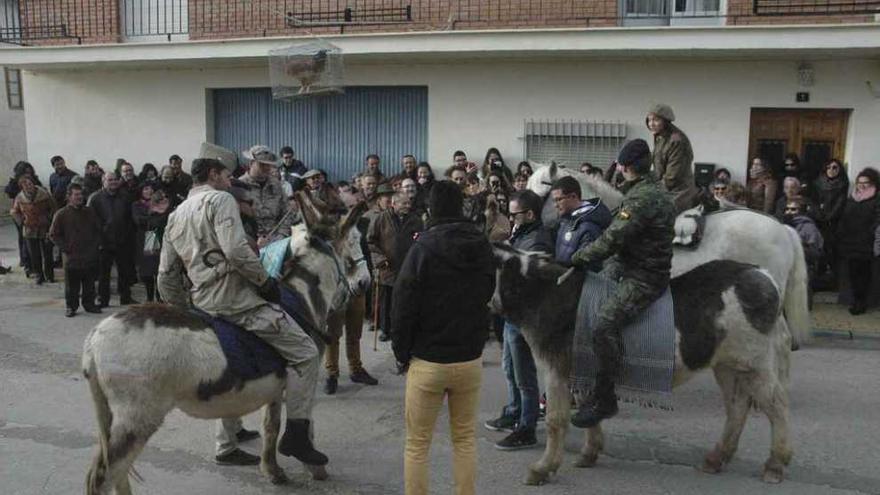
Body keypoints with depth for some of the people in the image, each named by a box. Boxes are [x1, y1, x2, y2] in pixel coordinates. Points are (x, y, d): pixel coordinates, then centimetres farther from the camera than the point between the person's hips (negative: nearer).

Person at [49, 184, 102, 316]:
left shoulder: (89, 212, 8)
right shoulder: (61, 214, -4)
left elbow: (98, 230, 18)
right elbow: (53, 234, 1)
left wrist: (96, 245, 6)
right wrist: (65, 248, -5)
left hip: (90, 257, 3)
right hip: (72, 258, -3)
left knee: (89, 284, 11)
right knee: (72, 286, 3)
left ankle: (89, 304, 22)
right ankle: (71, 307, 15)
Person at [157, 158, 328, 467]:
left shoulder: (175, 216, 20)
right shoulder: (221, 199, -5)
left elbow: (166, 276, 19)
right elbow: (235, 249, -22)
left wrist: (184, 309, 26)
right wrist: (265, 281, -12)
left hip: (204, 303, 9)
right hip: (238, 298, -9)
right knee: (305, 352, -7)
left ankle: (227, 448, 32)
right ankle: (296, 435, -9)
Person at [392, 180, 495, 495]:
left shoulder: (423, 248, -12)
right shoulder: (483, 247, 3)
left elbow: (404, 306, -10)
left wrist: (402, 354, -1)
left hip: (428, 362, -4)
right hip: (470, 361, 4)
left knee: (417, 444, 8)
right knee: (465, 439, 17)